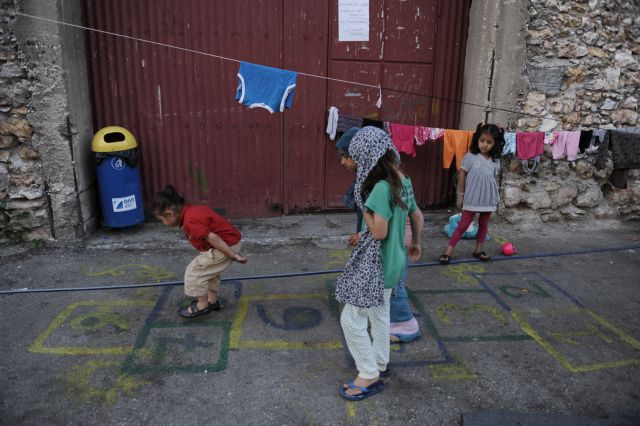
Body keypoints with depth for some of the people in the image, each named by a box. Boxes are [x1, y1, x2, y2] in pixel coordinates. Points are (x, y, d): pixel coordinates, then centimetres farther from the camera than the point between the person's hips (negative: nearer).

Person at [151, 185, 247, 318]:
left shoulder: (190, 221, -23)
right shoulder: (191, 210, 8)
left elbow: (213, 238, -28)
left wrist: (233, 256, -22)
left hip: (227, 245, -10)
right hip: (231, 242, 10)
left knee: (194, 271, -2)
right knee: (208, 269, 27)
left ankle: (202, 305, 13)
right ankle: (212, 300, 37)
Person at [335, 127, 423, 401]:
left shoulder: (382, 187, -26)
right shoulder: (402, 181, 2)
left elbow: (379, 232, -27)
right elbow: (417, 216, 13)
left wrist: (364, 207, -14)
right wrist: (416, 243, 28)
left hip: (375, 264, -9)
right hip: (390, 261, 9)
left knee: (351, 319, 2)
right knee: (379, 313, 24)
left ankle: (369, 376, 15)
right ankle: (380, 363, 40)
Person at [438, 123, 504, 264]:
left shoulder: (495, 160, 1)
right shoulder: (470, 157, -10)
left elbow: (494, 179, 9)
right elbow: (462, 175, -4)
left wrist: (496, 198, 11)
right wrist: (461, 194, -1)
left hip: (489, 200, 4)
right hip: (471, 199, -4)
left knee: (483, 224, 15)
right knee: (463, 225, -2)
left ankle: (479, 250, 28)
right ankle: (448, 252, 1)